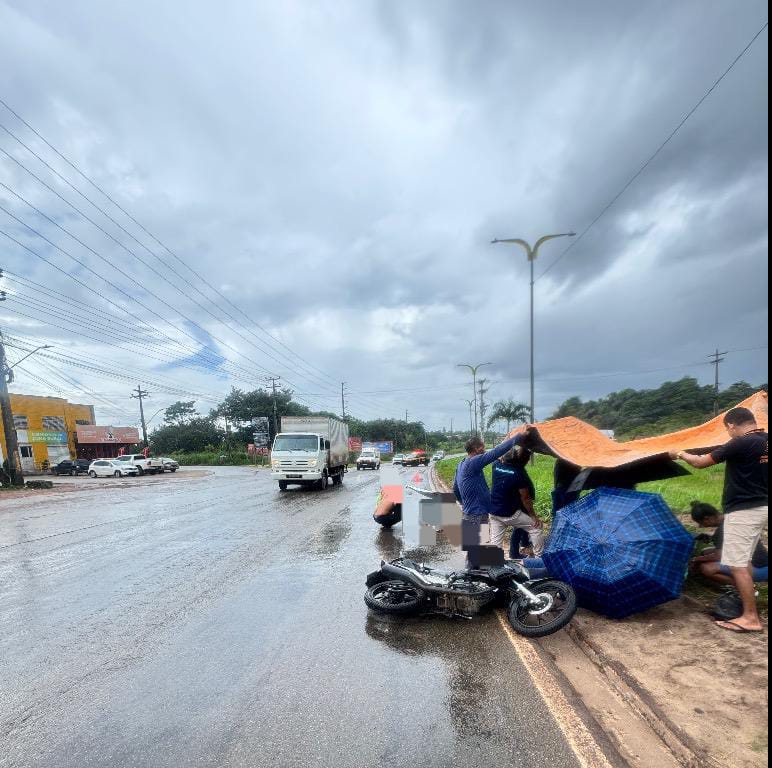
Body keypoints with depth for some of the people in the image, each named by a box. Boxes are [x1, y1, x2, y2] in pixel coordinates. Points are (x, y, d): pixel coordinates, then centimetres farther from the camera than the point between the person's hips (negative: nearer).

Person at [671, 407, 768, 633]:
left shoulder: (741, 444, -19)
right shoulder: (764, 441, 4)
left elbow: (700, 462, -12)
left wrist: (680, 454, 6)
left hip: (743, 511, -9)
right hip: (761, 506, 9)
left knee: (737, 563, -3)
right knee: (744, 560, 22)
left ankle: (750, 617, 1)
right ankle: (748, 600, 32)